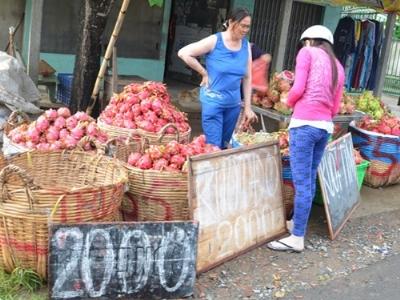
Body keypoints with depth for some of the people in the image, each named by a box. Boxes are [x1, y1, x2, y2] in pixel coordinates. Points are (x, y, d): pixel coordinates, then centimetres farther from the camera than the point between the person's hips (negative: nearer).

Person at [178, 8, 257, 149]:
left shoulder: (246, 45, 4)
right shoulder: (215, 41, -10)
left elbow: (247, 78, 8)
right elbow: (183, 53, -10)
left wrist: (247, 107, 6)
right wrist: (204, 73, -8)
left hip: (234, 104, 5)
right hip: (213, 101, -5)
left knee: (224, 145, 15)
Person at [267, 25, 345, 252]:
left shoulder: (307, 53, 4)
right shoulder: (339, 67, 20)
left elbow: (298, 89, -7)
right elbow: (335, 108, 16)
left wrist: (288, 102, 12)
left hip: (305, 123, -7)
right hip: (325, 127, 7)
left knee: (302, 182, -5)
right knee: (310, 179, 15)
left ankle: (297, 239, -1)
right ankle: (299, 223, 28)